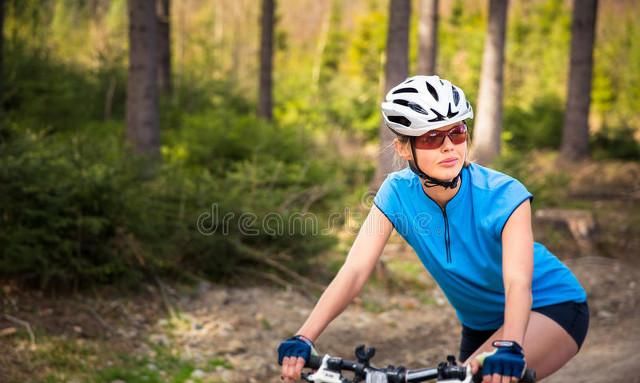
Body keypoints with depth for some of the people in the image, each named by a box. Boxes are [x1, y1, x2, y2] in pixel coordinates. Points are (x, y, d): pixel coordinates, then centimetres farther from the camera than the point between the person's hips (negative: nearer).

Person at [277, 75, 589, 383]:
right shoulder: (398, 193, -17)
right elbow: (354, 269, -25)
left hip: (552, 309, -5)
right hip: (481, 324, 5)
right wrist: (303, 339, -39)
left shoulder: (503, 196, -27)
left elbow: (518, 283, -38)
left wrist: (508, 349, -57)